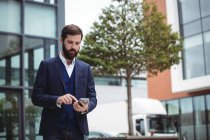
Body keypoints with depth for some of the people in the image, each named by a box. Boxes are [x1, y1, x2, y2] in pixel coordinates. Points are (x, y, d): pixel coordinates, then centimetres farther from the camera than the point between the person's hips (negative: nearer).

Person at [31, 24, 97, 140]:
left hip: (77, 130, 3)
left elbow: (92, 98, 10)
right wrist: (57, 100, -21)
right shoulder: (47, 65, 2)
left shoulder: (85, 68, 12)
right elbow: (36, 96, -3)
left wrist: (86, 107, -13)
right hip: (53, 130, -3)